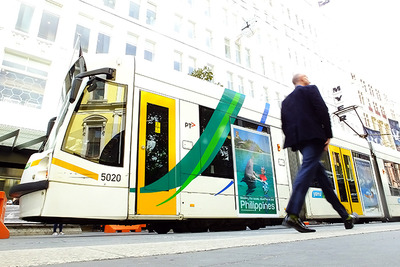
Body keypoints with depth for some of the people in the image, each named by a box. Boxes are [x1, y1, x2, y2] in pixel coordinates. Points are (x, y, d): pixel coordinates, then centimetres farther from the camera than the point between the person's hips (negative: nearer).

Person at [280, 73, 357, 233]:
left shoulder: (286, 100, 25)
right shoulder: (310, 89, 9)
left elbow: (284, 124, 16)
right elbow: (322, 110, -5)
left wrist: (293, 139, 14)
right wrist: (328, 135, -3)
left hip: (297, 139, 7)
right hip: (313, 136, -7)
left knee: (321, 175, 10)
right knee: (308, 169, -18)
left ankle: (345, 217, 19)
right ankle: (292, 215, -31)